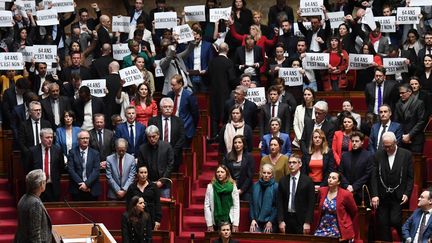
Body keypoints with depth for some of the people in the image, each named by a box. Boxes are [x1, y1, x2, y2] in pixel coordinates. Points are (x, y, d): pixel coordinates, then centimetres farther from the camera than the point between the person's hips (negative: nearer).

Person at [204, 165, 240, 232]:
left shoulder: (232, 186, 3)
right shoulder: (210, 186, 3)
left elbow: (236, 205, 1)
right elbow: (207, 205, 2)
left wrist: (235, 224, -5)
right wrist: (209, 224, -3)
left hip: (229, 221, 0)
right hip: (215, 222, 0)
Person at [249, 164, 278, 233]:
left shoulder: (275, 187, -5)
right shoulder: (255, 186, 7)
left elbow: (277, 206, -5)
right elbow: (251, 204, 10)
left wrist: (271, 221, -9)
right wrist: (252, 219, 0)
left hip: (270, 222, -3)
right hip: (256, 222, 3)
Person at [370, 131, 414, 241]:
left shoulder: (406, 155, -1)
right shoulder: (378, 155, 3)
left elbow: (410, 177, 2)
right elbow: (374, 177, 2)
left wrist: (407, 194, -8)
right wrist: (374, 195, -7)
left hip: (398, 196, -2)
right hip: (382, 197, 2)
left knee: (395, 221, -12)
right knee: (383, 224, 2)